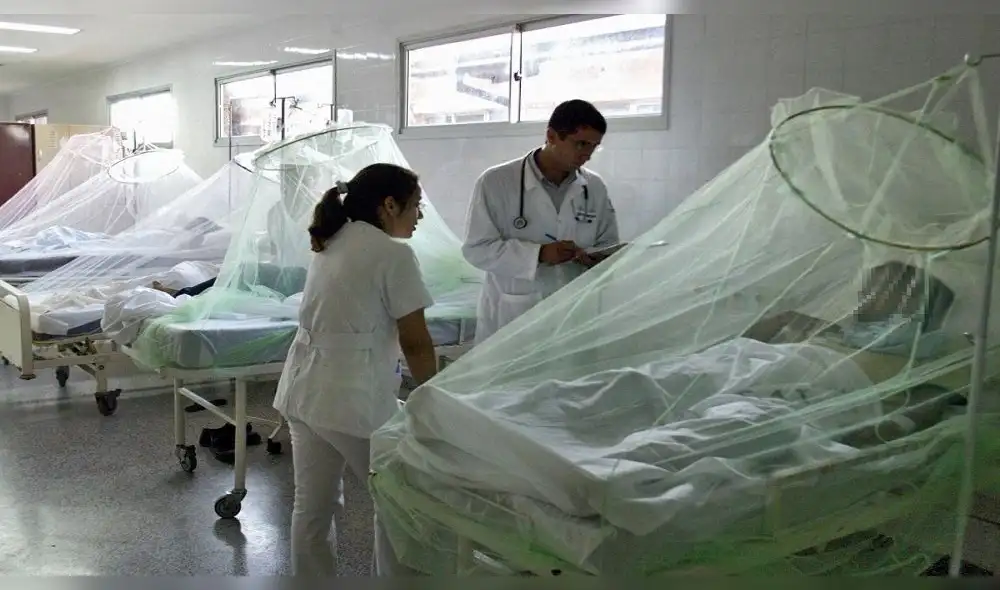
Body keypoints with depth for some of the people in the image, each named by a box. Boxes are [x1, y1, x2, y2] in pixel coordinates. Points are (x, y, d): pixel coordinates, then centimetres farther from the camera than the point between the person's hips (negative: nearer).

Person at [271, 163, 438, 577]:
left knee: (312, 506, 16)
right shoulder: (393, 254, -11)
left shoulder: (330, 244, 13)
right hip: (354, 396, -8)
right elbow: (416, 343, -8)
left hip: (304, 389, 8)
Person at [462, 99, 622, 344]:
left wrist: (598, 259, -11)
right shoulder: (496, 182, -6)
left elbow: (608, 244, 14)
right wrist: (538, 253, -21)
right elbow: (476, 248, -10)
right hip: (509, 319, -3)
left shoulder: (595, 187, 6)